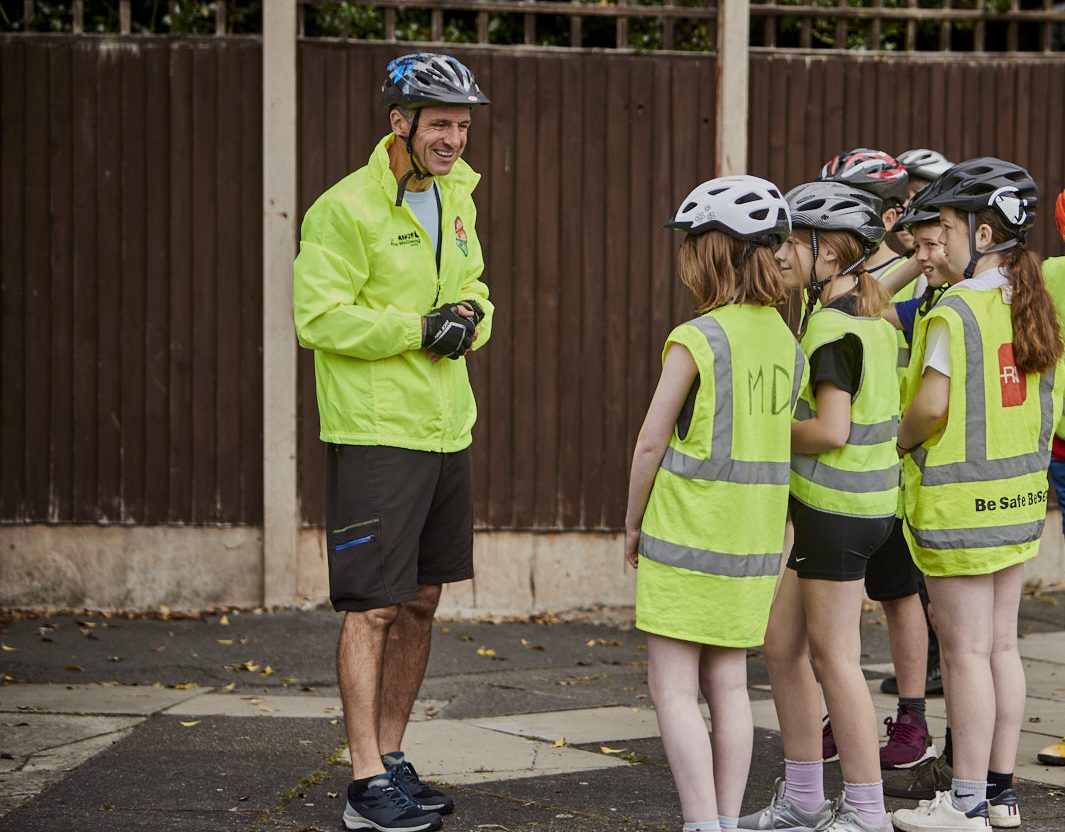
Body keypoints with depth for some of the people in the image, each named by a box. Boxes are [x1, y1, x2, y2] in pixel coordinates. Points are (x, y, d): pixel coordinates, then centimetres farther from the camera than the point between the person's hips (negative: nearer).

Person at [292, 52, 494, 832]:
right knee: (374, 608, -5)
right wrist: (418, 328, -20)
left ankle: (392, 758, 25)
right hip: (376, 437, -8)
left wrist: (469, 317, -1)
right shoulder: (346, 209, -13)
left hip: (446, 432, 8)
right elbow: (319, 318, -17)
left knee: (421, 602, 13)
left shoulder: (456, 197, 12)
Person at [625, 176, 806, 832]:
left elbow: (653, 442, -10)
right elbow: (788, 441, 11)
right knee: (729, 685, 12)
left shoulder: (696, 340, -14)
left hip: (688, 533, -7)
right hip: (755, 539, 7)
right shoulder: (787, 342, 6)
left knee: (674, 687, -1)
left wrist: (633, 523, 3)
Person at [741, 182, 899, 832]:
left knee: (834, 658, -1)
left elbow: (831, 431, -23)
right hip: (859, 502, 10)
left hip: (836, 507, -10)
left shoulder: (832, 324, -17)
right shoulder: (871, 316, 12)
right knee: (782, 645, 14)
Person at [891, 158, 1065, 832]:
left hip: (958, 499, -8)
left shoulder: (956, 310, -16)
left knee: (966, 651, -1)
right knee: (1002, 645, 13)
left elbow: (930, 406, -19)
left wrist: (899, 444, -2)